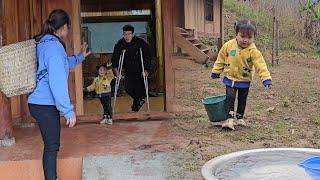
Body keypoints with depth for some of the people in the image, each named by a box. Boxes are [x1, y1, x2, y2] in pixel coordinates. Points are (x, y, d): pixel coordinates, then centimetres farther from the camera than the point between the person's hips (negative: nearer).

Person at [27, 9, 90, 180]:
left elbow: (63, 63, 33)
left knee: (52, 144, 16)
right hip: (45, 105, -9)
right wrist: (69, 110, -21)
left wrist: (79, 57, 44)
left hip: (40, 103, 9)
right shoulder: (53, 45, -18)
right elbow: (57, 82, -24)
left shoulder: (43, 43, 13)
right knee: (52, 145, -1)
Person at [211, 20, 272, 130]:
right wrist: (216, 71, 9)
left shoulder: (253, 51, -18)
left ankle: (239, 118, 29)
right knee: (230, 98, -9)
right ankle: (229, 119, -8)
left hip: (244, 80, 0)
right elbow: (221, 59, 3)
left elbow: (261, 65, -21)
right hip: (230, 78, 0)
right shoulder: (228, 46, -12)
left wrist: (266, 78, -31)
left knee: (242, 100, 12)